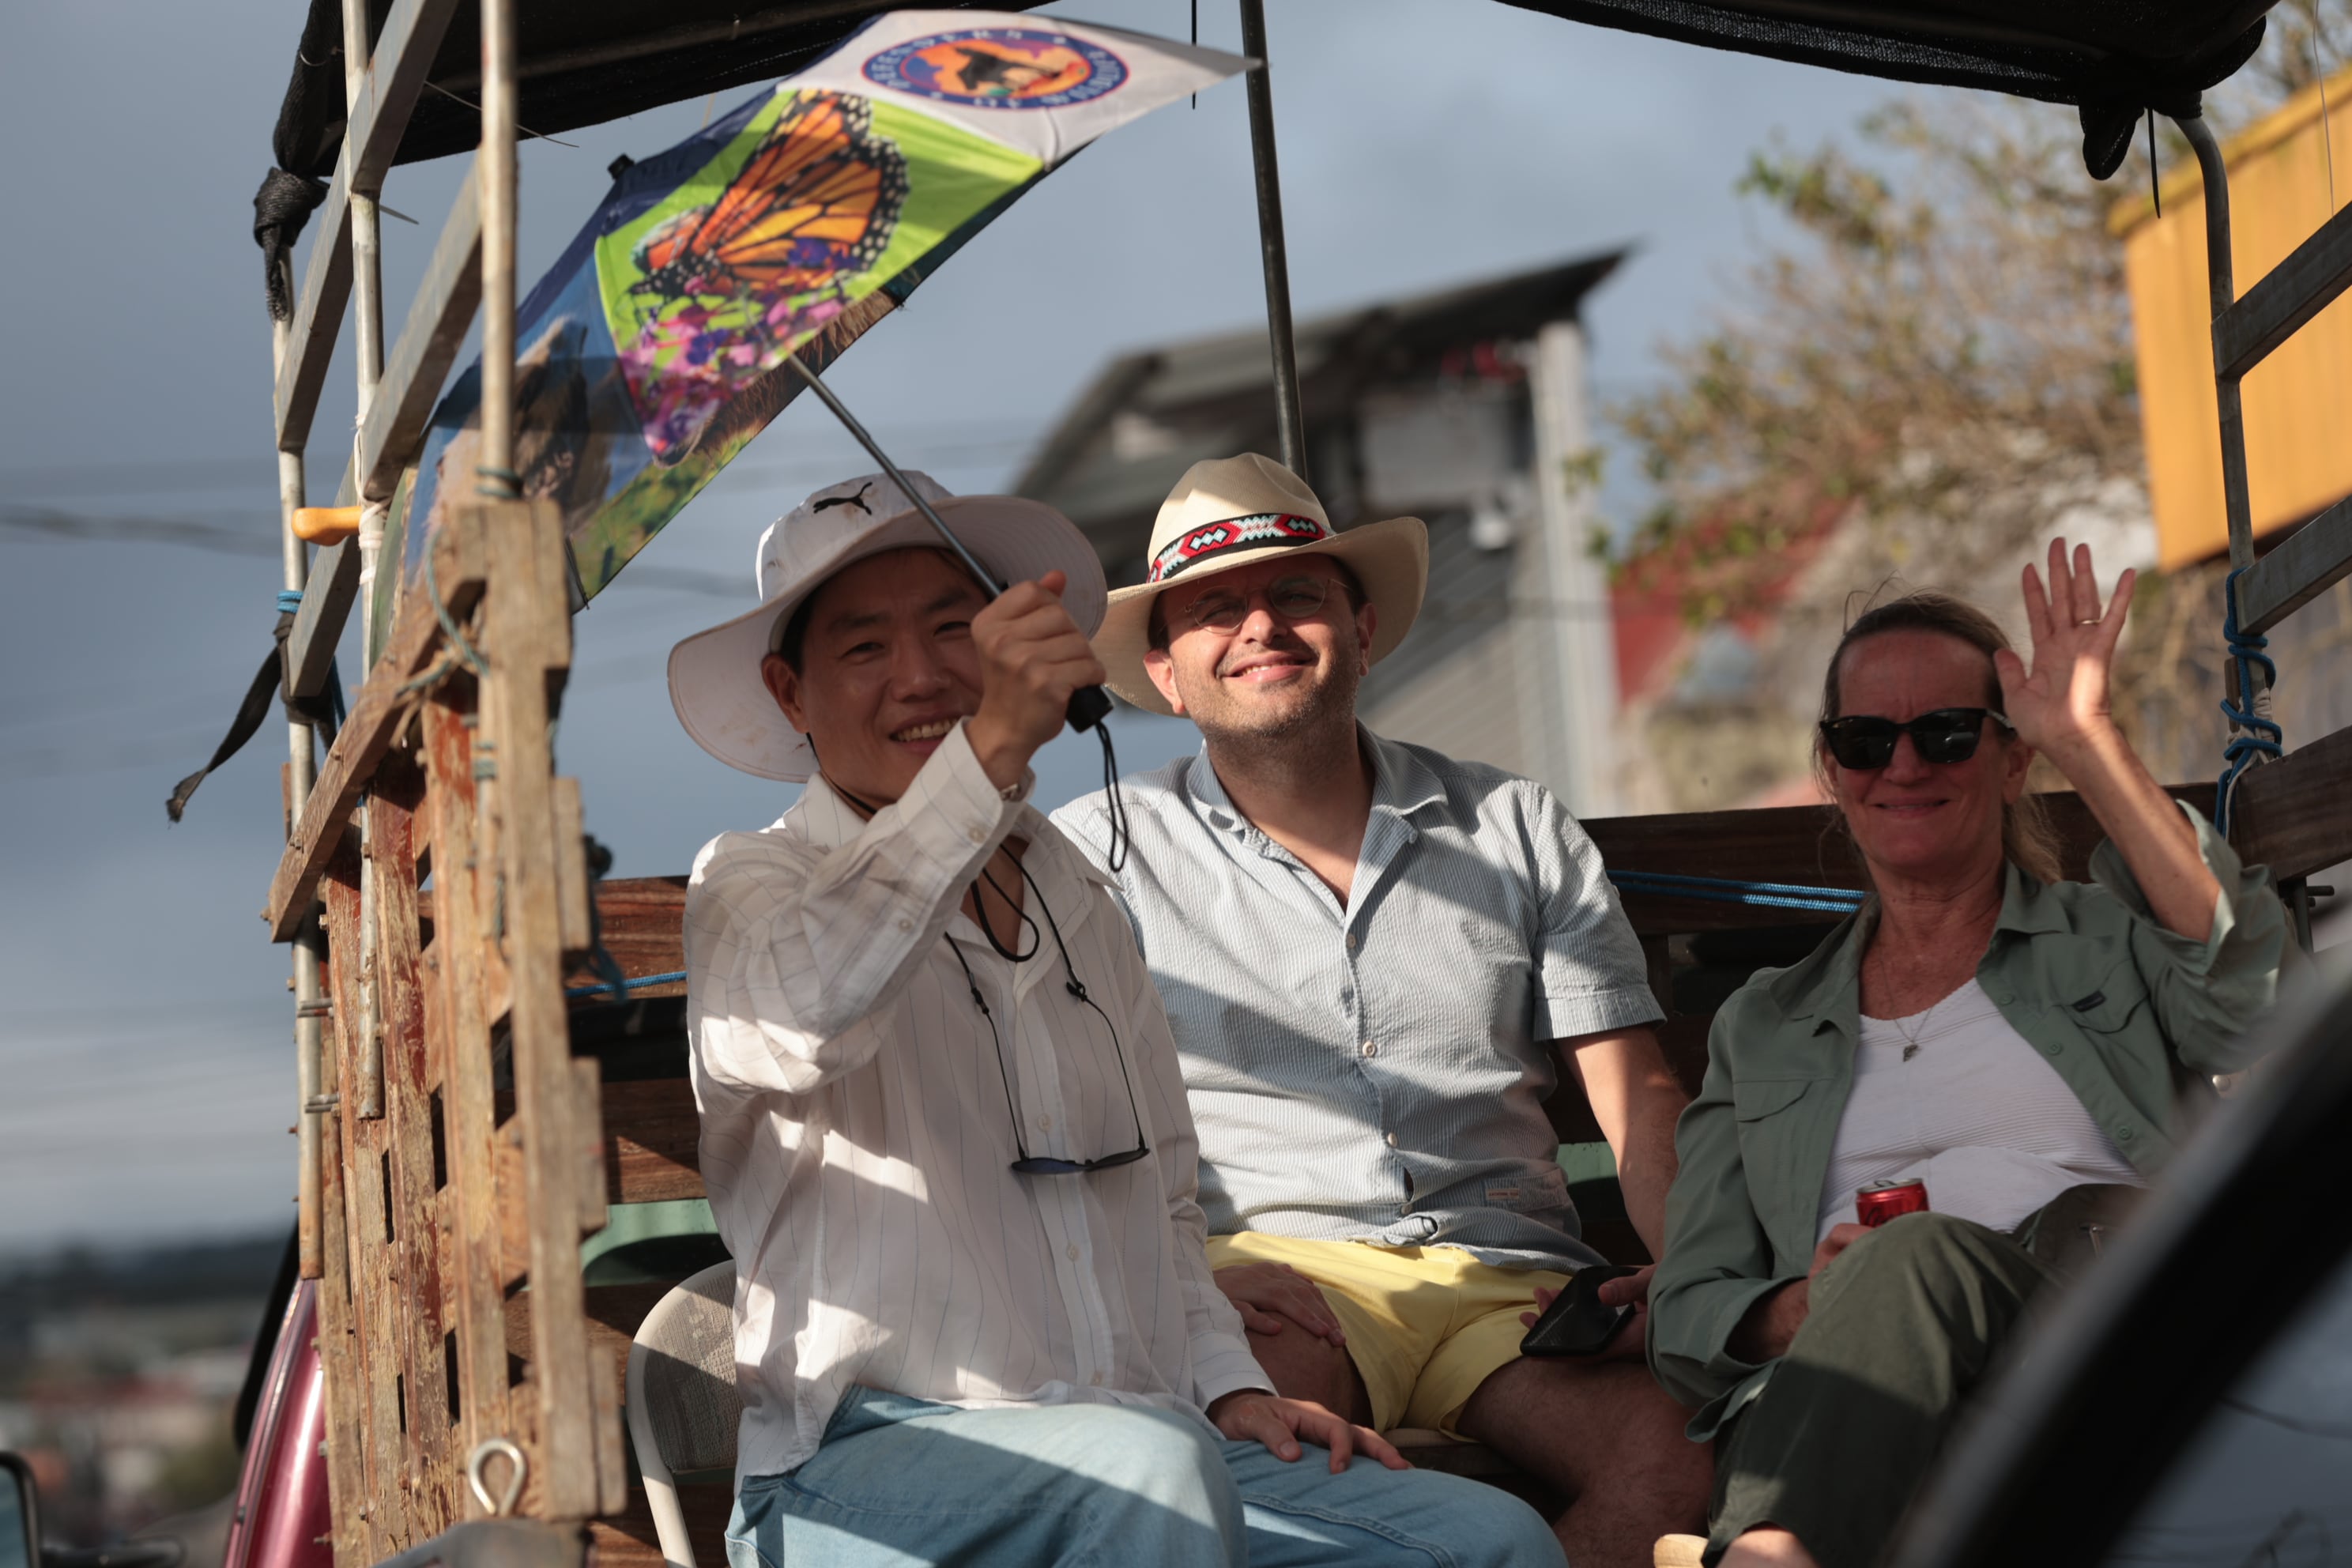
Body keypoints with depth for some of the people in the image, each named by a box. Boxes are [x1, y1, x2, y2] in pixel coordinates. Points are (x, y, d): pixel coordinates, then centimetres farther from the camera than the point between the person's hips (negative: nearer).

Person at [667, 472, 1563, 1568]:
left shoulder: (1079, 904, 22)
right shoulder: (751, 882, 2)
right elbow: (784, 1027, -25)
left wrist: (1228, 1387, 12)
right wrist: (989, 752, -29)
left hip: (1141, 1454, 6)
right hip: (865, 1473, -5)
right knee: (1149, 1460, -36)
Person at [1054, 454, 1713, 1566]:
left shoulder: (1520, 833, 20)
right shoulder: (1098, 851, 14)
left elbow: (1637, 1101, 15)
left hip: (1511, 1283, 3)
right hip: (1269, 1267, -2)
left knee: (1694, 1446, -30)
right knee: (1260, 1376, -41)